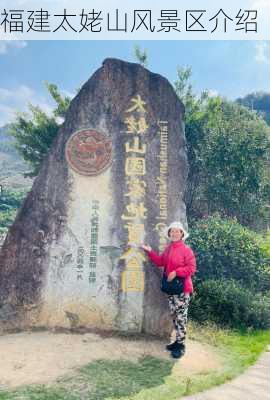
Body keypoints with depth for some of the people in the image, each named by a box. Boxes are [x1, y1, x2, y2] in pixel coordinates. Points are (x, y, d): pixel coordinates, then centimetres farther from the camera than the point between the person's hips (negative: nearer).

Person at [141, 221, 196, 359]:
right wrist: (150, 251, 10)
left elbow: (191, 268, -16)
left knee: (181, 317, -4)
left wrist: (176, 272, -22)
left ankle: (181, 346, 6)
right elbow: (160, 261, 17)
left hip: (182, 288, -8)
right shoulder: (168, 249, 12)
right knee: (174, 315, 16)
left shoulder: (186, 250, -12)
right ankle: (178, 341, 29)